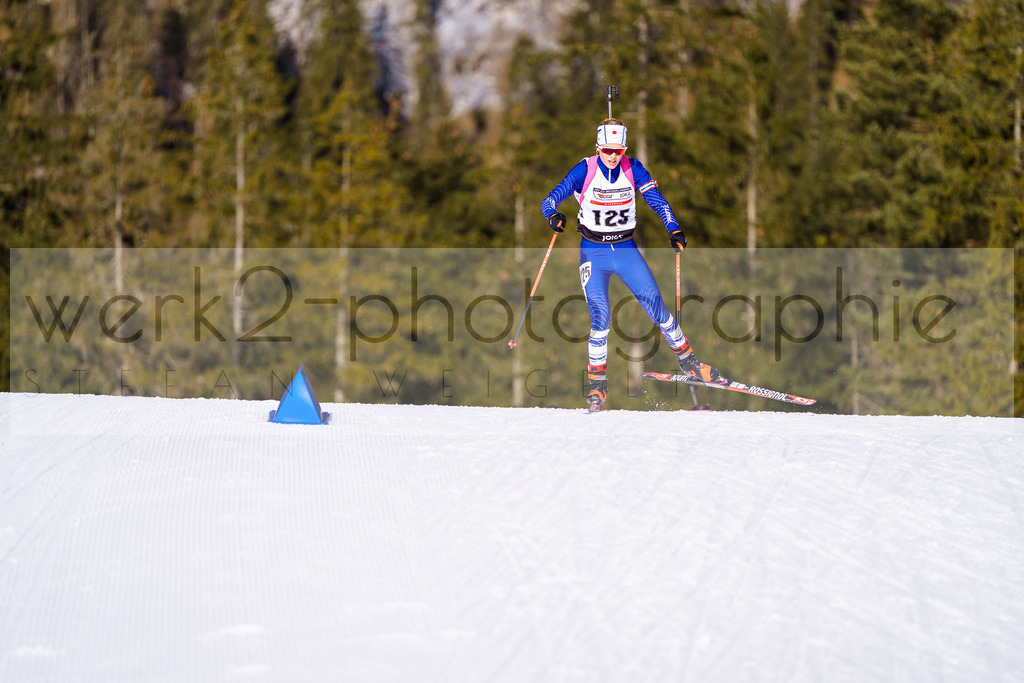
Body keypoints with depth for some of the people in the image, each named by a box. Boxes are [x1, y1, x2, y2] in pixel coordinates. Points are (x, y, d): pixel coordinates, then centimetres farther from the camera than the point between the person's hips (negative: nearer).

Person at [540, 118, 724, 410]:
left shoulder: (633, 169, -5)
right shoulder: (584, 171, -11)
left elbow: (657, 200, -6)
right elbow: (550, 199, -14)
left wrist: (674, 229, -21)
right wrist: (553, 214, -37)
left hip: (626, 249, 2)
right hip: (593, 252, -2)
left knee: (656, 305, -6)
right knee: (600, 315, -16)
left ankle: (685, 358, 13)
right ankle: (597, 380, -2)